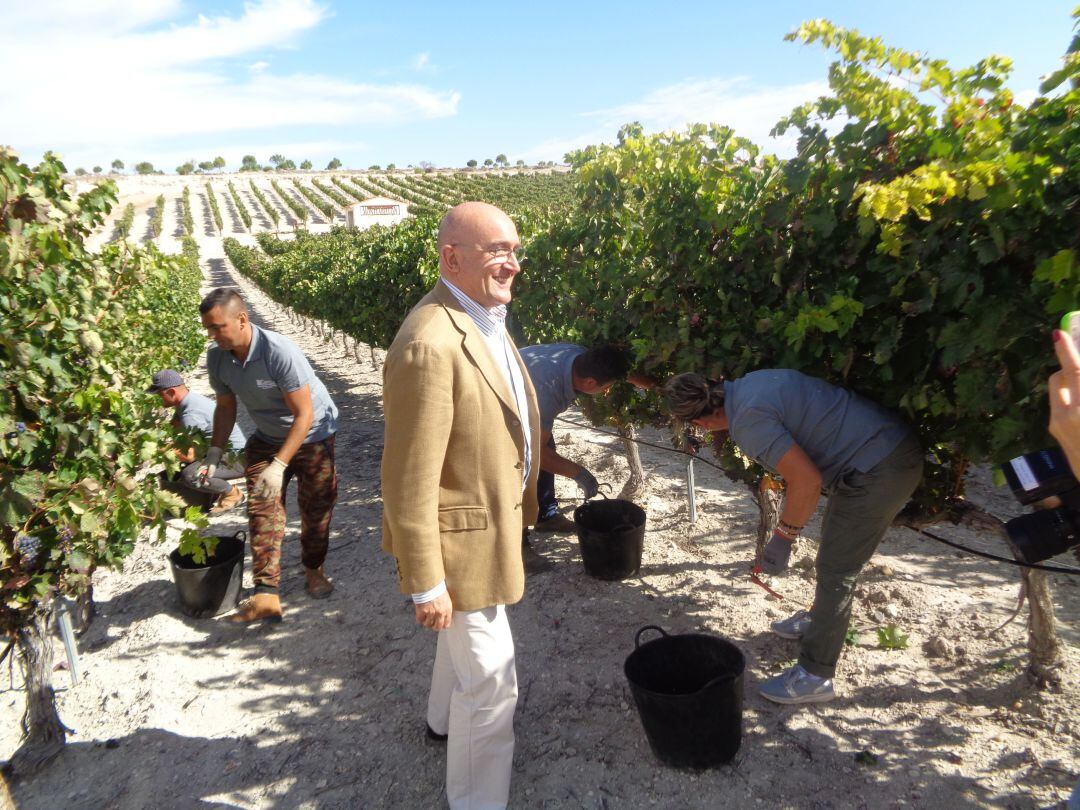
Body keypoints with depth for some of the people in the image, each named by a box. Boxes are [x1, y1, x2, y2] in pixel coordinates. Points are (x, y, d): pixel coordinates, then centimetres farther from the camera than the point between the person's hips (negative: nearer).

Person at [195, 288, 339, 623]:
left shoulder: (280, 352, -32)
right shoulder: (217, 357, -12)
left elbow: (304, 415, -28)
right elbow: (226, 407, 4)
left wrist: (279, 465, -31)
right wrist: (214, 451, -8)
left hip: (313, 435, -5)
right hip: (266, 439, 5)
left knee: (316, 508, 4)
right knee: (262, 510, -5)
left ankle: (313, 570, 29)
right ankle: (266, 595, -5)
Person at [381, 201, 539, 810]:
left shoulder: (486, 317, 0)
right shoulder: (431, 345, -31)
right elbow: (409, 484, -27)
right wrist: (427, 586, -21)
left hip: (492, 518, 10)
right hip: (463, 536, -10)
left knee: (466, 639, 31)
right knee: (491, 680, 5)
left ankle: (447, 721, 58)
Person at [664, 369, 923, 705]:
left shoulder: (749, 418, -24)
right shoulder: (745, 385, 4)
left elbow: (807, 481, -26)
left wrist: (783, 536, -13)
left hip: (880, 470, -10)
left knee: (835, 570, 0)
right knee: (834, 547, 25)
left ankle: (815, 676, 12)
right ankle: (820, 620, 46)